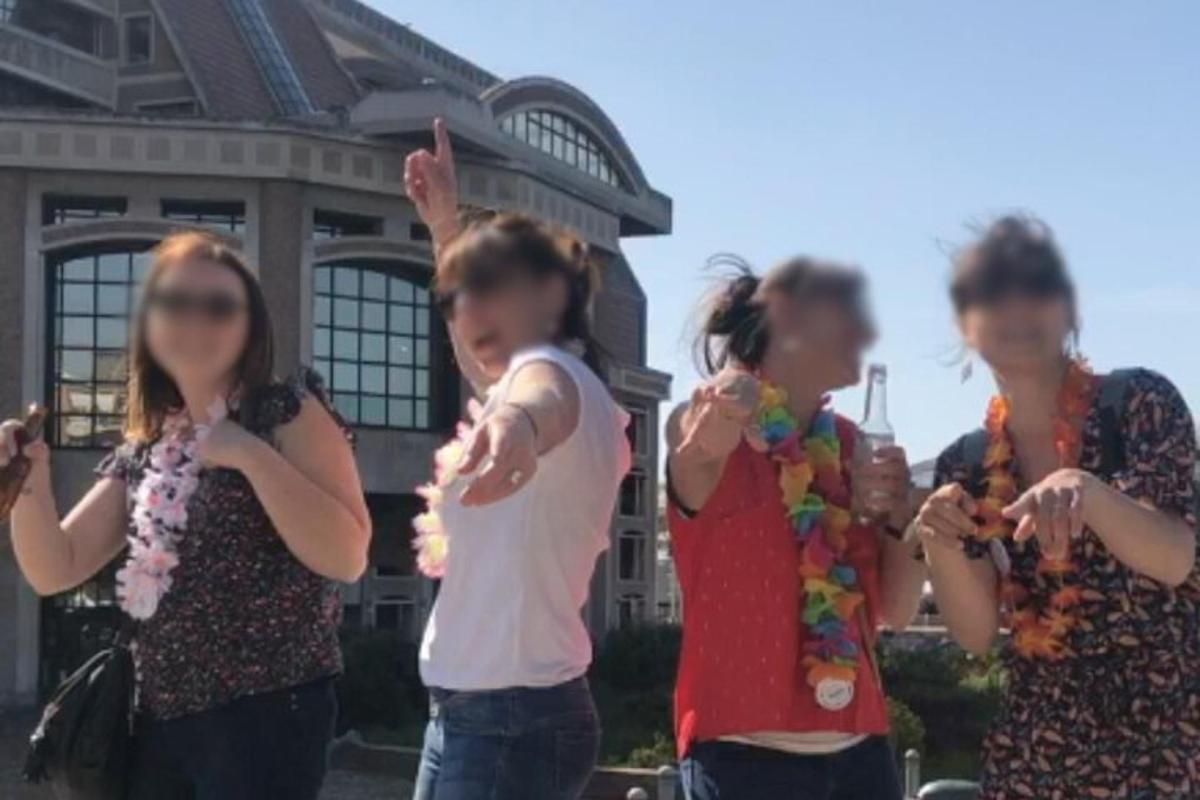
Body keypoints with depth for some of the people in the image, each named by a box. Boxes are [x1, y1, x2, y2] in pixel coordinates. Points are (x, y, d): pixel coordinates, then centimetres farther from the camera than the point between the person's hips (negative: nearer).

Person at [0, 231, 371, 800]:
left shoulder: (288, 415, -5)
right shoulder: (141, 453, 12)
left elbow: (347, 557, -16)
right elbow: (54, 571, 10)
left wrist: (254, 456, -21)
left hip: (267, 715, -6)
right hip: (159, 722, 6)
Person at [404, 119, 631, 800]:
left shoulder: (554, 368, -12)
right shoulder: (571, 388, 17)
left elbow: (540, 395, -39)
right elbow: (482, 357, 38)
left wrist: (516, 422, -63)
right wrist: (447, 224, 36)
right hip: (517, 711, 11)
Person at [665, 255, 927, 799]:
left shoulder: (846, 443, 11)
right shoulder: (711, 424, -5)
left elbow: (897, 611, 13)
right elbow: (700, 448, -32)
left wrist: (896, 517, -5)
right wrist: (723, 411, -53)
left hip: (859, 749, 6)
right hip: (745, 749, -6)